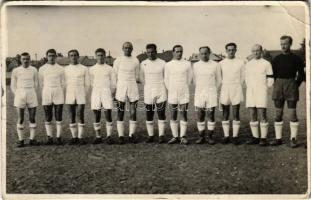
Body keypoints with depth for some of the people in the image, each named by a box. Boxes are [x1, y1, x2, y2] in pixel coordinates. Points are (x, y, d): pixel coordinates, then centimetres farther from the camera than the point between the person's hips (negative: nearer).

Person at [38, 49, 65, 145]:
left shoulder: (60, 69, 5)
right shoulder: (42, 69, 6)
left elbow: (63, 83, 10)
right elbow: (41, 83, 12)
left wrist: (59, 93, 7)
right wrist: (45, 94, 12)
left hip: (58, 95, 0)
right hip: (46, 95, 1)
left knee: (59, 117, -2)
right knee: (48, 118, 1)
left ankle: (58, 137, 3)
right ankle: (50, 138, 7)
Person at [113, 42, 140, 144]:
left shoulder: (136, 61, 7)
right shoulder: (118, 61, 4)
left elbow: (137, 77, 12)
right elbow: (115, 77, 5)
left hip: (133, 88, 1)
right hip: (121, 88, -1)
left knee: (133, 112, 1)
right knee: (120, 113, -1)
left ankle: (132, 135, 8)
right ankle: (121, 136, 3)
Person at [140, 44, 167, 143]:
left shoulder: (162, 63, -1)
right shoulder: (143, 64, 4)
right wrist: (148, 88, 10)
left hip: (161, 92, -2)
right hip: (148, 93, 2)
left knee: (161, 114, -3)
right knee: (149, 115, 4)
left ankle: (161, 135, 4)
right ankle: (150, 136, 12)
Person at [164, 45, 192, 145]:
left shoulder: (187, 64, 1)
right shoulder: (168, 65, 3)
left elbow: (189, 78, 9)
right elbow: (166, 79, 10)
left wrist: (183, 89, 10)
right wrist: (171, 90, 10)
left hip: (184, 94, -1)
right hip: (172, 94, 1)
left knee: (184, 115, 0)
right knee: (173, 116, 3)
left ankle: (183, 137, 7)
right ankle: (175, 136, 11)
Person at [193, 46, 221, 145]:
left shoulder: (215, 65, -1)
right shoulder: (195, 65, 5)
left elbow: (219, 80, 9)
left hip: (211, 94, -2)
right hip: (199, 94, 2)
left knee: (211, 116, 0)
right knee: (200, 116, 3)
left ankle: (210, 136, 9)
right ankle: (201, 137, 11)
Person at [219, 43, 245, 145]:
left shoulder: (240, 62, 2)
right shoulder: (221, 63, 4)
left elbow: (242, 77, 7)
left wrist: (235, 87, 6)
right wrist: (226, 86, 6)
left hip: (236, 90, -1)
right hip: (224, 90, 1)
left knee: (236, 114, -1)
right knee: (225, 114, 3)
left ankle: (235, 136, 3)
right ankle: (226, 136, 9)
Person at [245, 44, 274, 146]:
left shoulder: (266, 64, -1)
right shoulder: (248, 64, 12)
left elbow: (270, 80, 1)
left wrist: (262, 89, 2)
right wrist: (251, 89, 13)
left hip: (261, 93, -4)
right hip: (250, 93, 5)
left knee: (262, 115, -7)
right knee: (252, 116, 4)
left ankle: (263, 138, -3)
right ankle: (255, 137, 11)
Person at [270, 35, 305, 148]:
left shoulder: (296, 59, 1)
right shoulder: (276, 59, 8)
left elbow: (301, 75, 5)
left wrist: (295, 86, 1)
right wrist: (277, 86, 7)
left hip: (291, 87, -3)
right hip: (278, 86, 3)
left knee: (292, 113, -4)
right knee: (278, 113, 5)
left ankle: (293, 139, 1)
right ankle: (278, 138, 11)